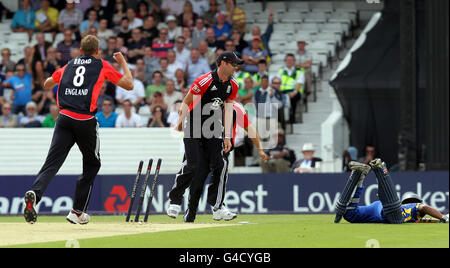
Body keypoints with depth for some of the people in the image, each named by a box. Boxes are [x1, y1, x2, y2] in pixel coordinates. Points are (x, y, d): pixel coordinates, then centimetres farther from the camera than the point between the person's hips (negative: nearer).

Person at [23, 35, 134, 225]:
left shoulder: (68, 66, 20)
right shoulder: (102, 66, 11)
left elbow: (47, 84, 34)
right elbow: (129, 85, 11)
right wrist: (123, 63, 27)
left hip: (64, 118, 2)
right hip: (86, 121, -2)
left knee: (52, 162, -8)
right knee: (92, 164, 17)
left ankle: (34, 193, -36)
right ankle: (77, 211, 14)